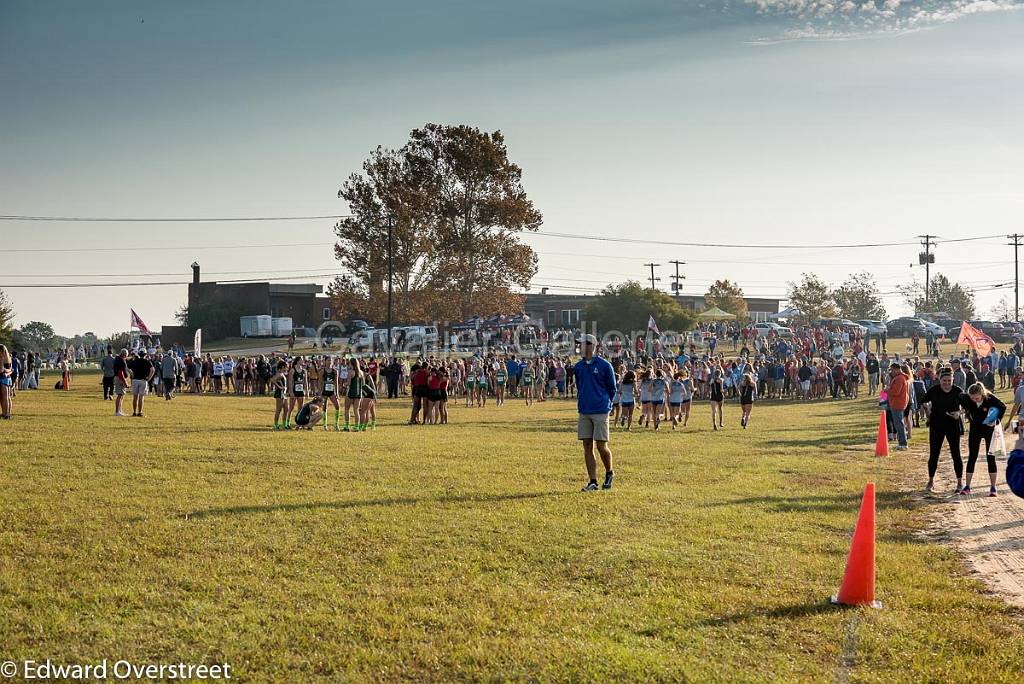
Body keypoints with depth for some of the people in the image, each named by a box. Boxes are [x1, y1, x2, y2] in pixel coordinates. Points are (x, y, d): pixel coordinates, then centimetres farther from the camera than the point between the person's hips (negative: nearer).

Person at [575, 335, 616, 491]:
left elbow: (612, 388, 4)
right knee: (587, 447, 3)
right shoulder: (578, 366, 8)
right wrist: (581, 402, 14)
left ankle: (609, 473, 22)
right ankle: (593, 482, 7)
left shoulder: (604, 366, -5)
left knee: (601, 446, -4)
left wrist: (606, 404, 6)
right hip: (584, 412, 5)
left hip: (600, 412, -5)